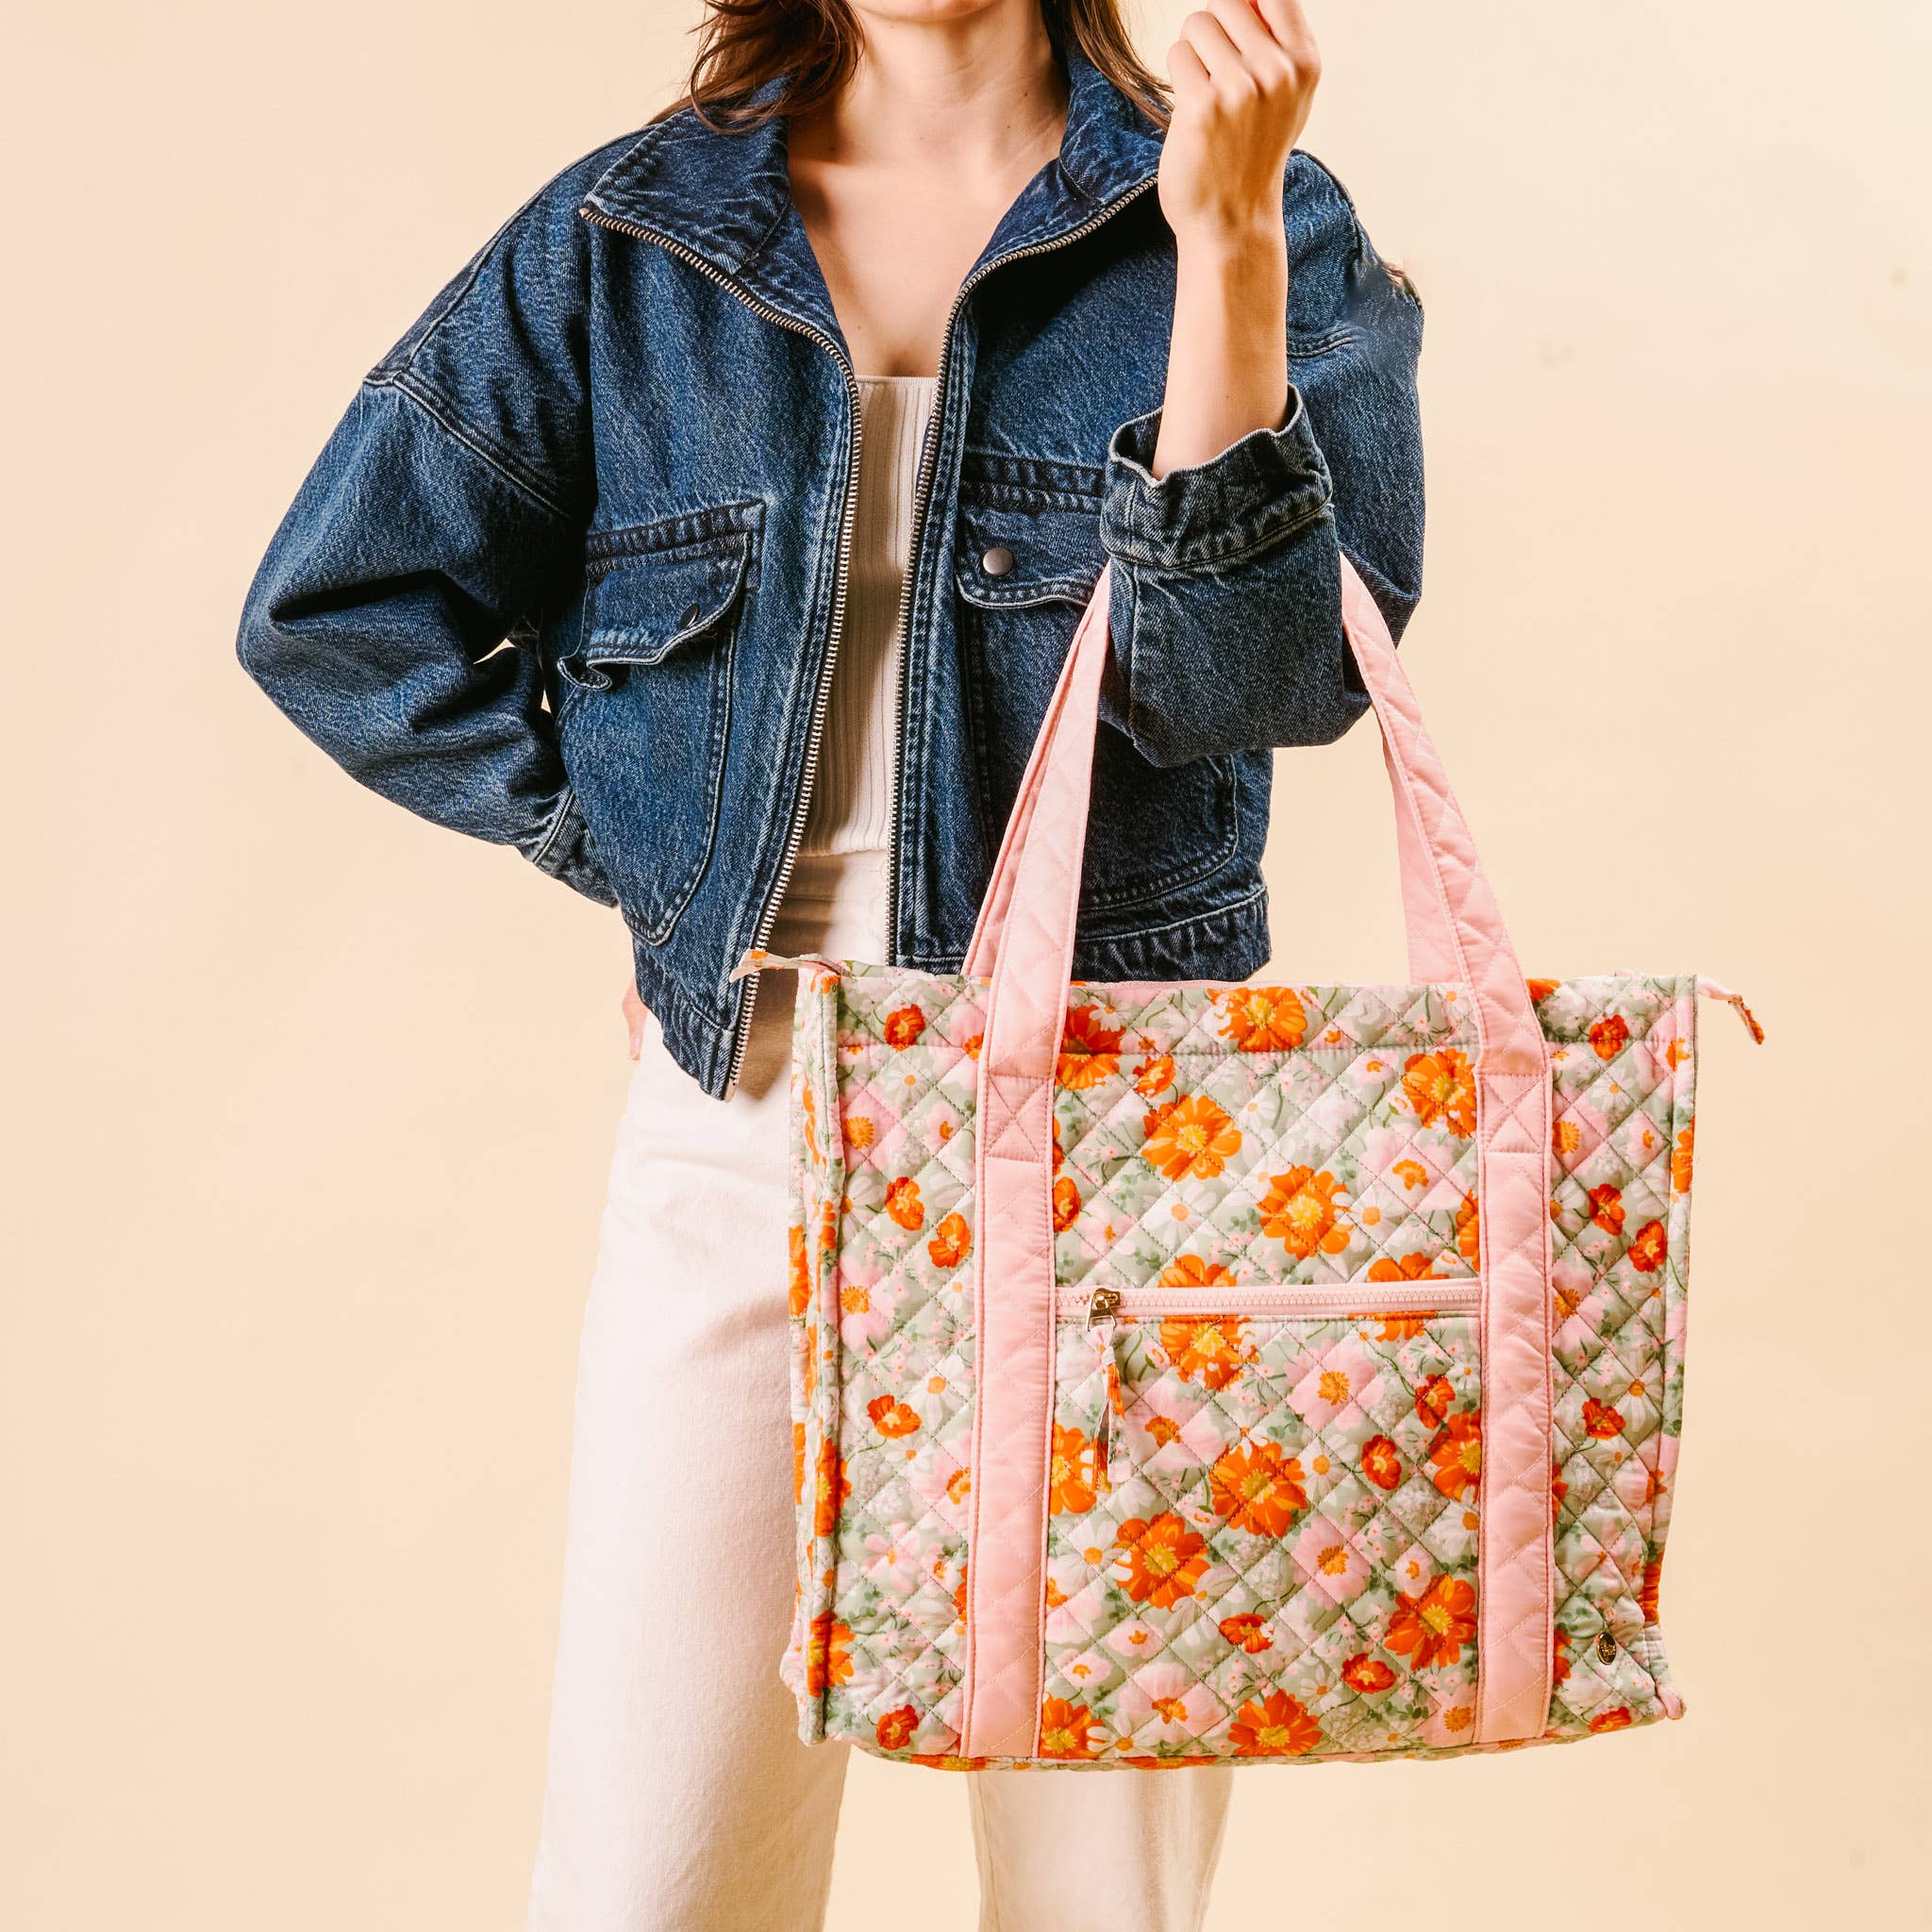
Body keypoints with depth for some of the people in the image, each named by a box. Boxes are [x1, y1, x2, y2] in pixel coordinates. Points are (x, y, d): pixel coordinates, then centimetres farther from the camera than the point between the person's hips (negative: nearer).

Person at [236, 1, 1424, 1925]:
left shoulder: (1265, 224, 3)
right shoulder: (622, 238, 6)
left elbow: (1266, 675, -11)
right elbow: (333, 613, 9)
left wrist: (1227, 240, -17)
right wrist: (644, 855, 4)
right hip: (740, 1110, 1)